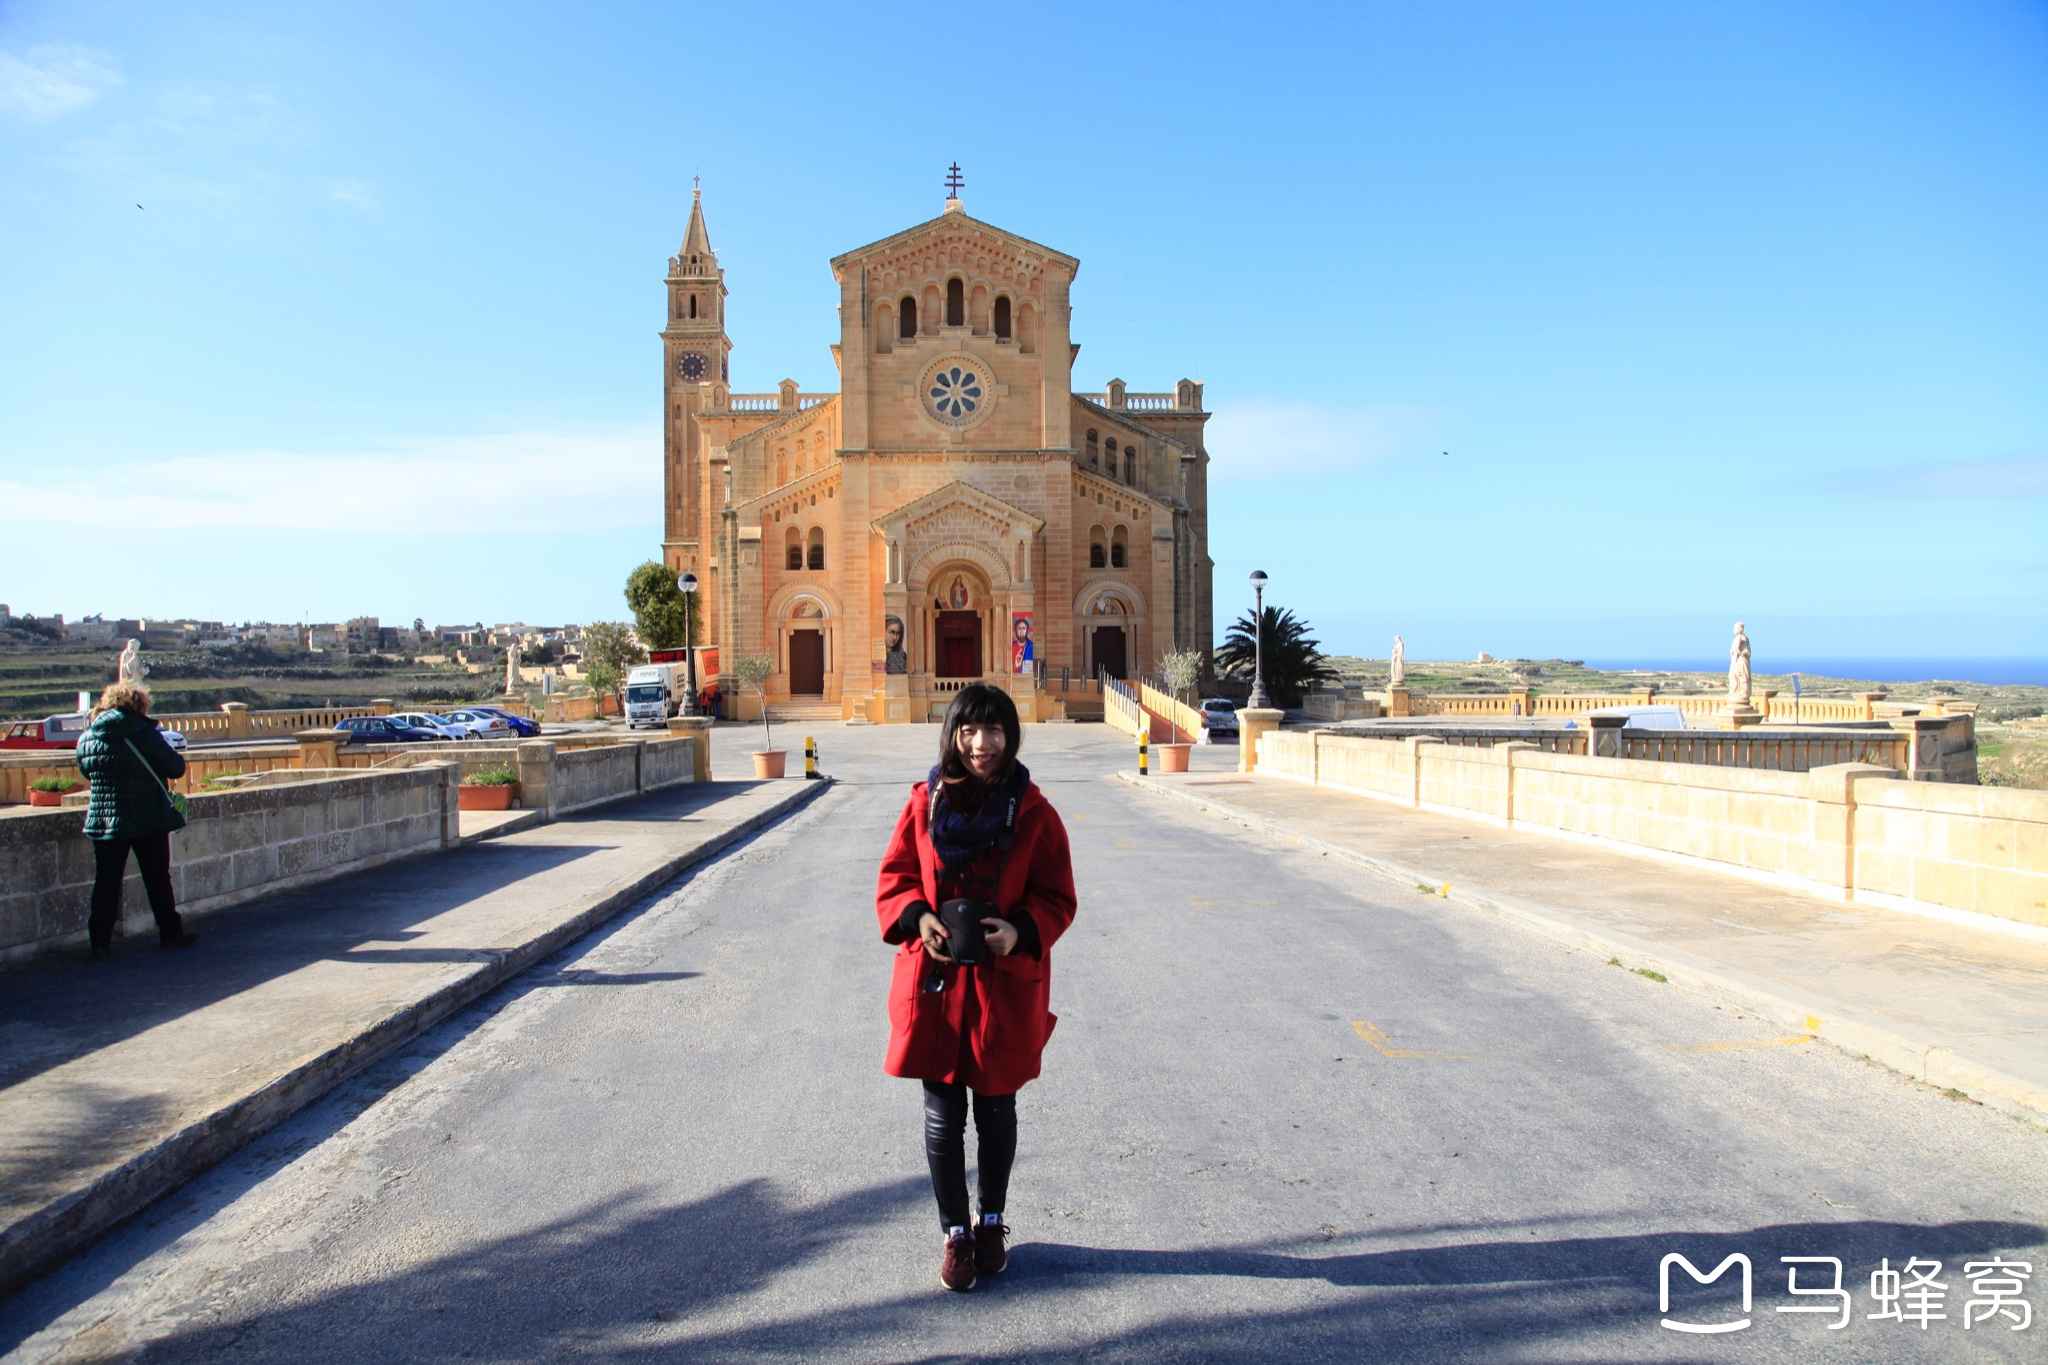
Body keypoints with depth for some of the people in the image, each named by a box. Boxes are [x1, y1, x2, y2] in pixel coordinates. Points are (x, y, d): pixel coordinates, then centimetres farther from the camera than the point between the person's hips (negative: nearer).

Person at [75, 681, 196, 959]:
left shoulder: (85, 739, 2)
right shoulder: (144, 733, -12)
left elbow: (87, 773, 17)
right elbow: (176, 768, -10)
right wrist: (170, 755, 10)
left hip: (103, 820, 3)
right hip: (149, 819, -3)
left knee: (106, 883, 9)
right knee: (158, 879, 8)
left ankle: (100, 942, 9)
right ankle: (170, 934, 16)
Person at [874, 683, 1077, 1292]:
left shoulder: (1033, 813, -6)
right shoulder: (925, 803, -2)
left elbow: (1057, 899, -1)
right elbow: (894, 880, 5)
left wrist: (1020, 931, -20)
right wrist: (918, 919, -15)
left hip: (1006, 985, 0)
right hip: (934, 983, 1)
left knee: (997, 1111, 14)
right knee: (943, 1116, 8)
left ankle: (992, 1223, 36)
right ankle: (954, 1232, 26)